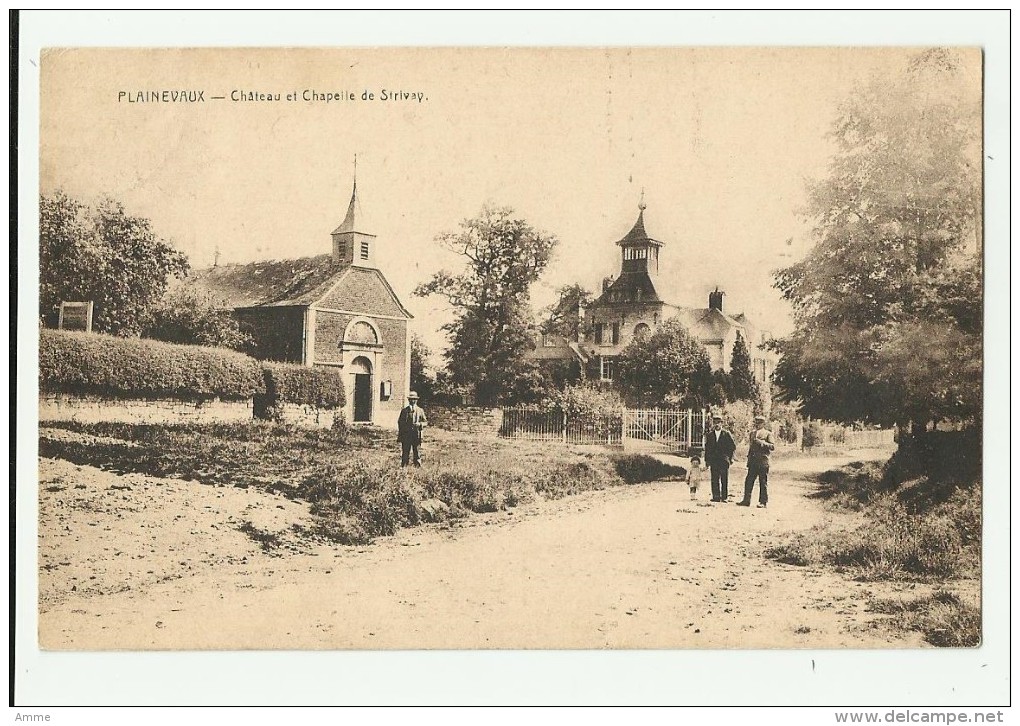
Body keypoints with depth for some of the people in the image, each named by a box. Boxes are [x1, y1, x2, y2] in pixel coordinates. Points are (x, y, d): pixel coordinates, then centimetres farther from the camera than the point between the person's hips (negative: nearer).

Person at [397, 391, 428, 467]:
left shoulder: (420, 410, 10)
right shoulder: (404, 410, 9)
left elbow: (426, 422, 9)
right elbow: (399, 423, 8)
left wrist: (420, 424, -14)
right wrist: (399, 436, 1)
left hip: (416, 435, 0)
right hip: (406, 435, 0)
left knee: (417, 453, 1)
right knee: (405, 453, 0)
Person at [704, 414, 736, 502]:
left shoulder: (727, 434, 4)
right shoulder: (710, 435, 13)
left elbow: (733, 446, 7)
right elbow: (707, 448, 14)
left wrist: (728, 456, -1)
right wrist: (707, 460, 8)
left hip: (724, 460, -2)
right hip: (713, 460, 2)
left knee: (724, 479, -3)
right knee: (715, 479, -2)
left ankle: (724, 497, 0)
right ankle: (716, 497, 0)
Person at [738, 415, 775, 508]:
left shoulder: (767, 433, -1)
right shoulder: (752, 433, 17)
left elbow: (772, 446, -10)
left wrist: (761, 442, -19)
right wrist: (749, 458, 19)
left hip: (763, 461, -6)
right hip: (753, 460, 6)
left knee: (763, 483, -1)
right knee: (749, 481, 3)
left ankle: (763, 502, 4)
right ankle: (746, 500, 9)